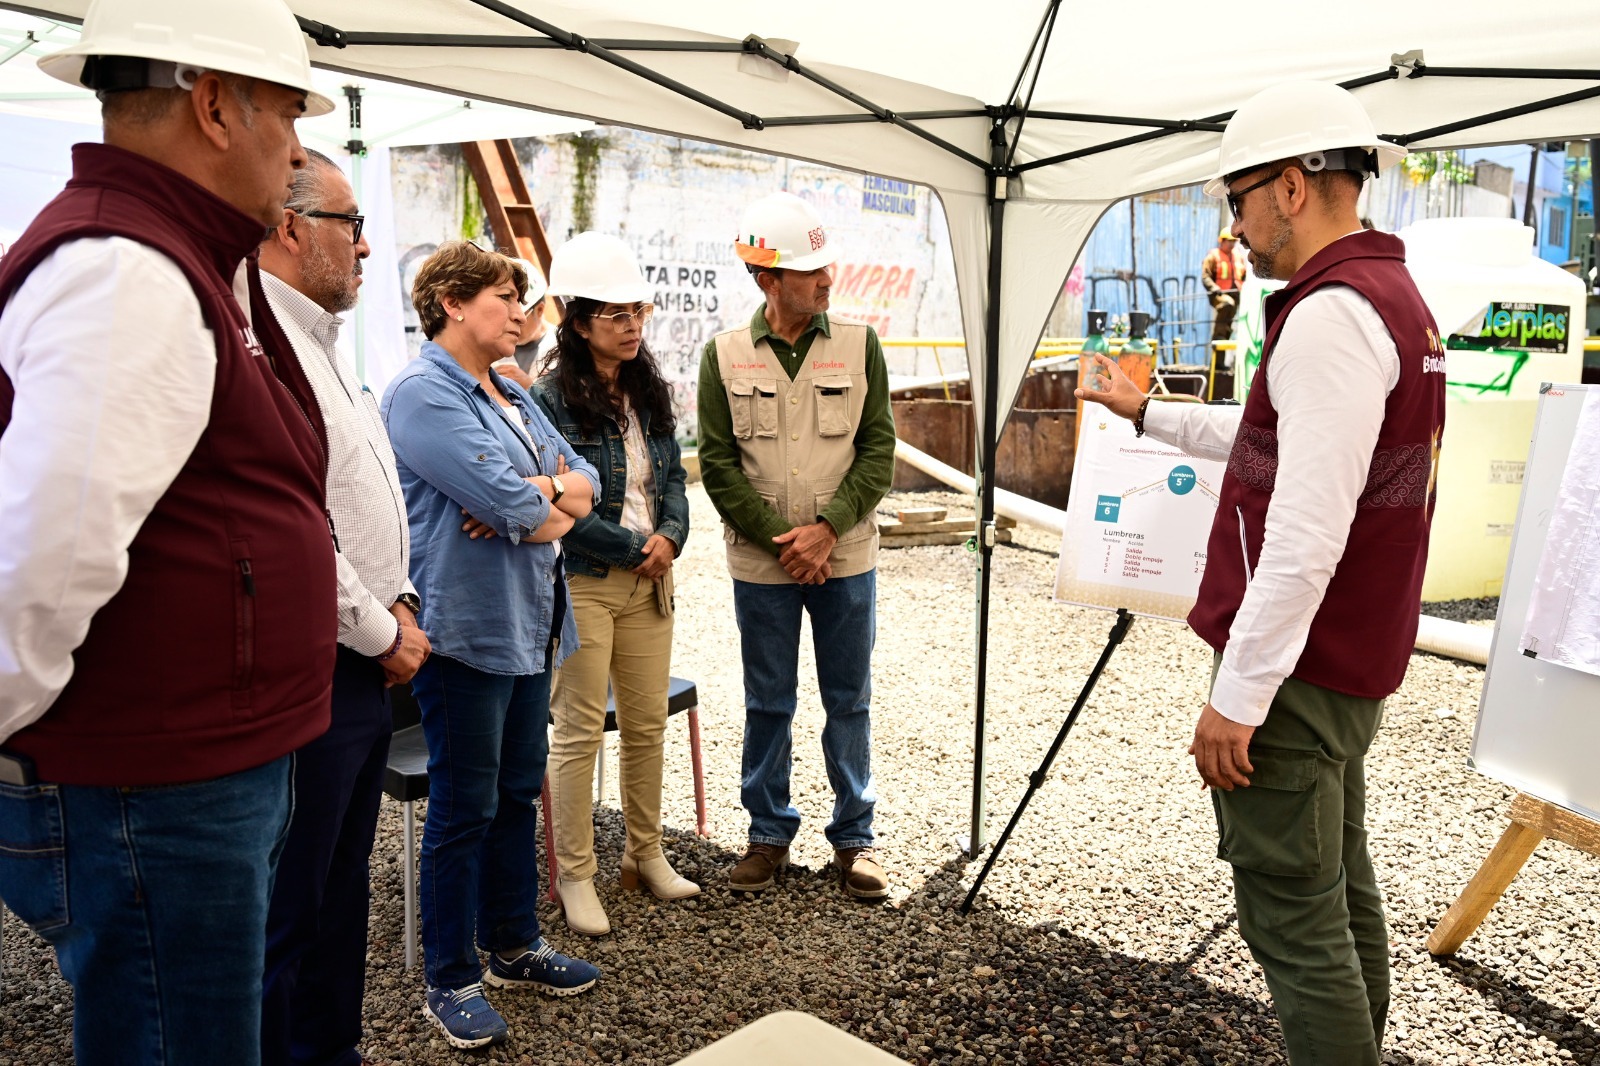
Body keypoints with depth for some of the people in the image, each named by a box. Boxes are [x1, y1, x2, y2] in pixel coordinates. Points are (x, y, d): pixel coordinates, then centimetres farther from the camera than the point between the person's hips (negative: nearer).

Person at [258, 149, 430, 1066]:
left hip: (365, 666, 10)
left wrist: (399, 603, 8)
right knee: (286, 908, 3)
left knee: (341, 883, 21)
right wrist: (381, 632, -13)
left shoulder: (319, 344, 16)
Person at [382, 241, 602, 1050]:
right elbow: (508, 500, -23)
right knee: (464, 808, 3)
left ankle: (514, 946, 32)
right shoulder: (422, 391, -13)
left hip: (529, 625, 9)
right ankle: (451, 981, 18)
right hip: (466, 627, -9)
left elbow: (585, 482, 8)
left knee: (519, 793, 17)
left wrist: (535, 493, -12)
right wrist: (551, 511, -2)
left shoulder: (511, 395, 16)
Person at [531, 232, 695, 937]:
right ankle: (575, 875, 16)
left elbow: (672, 474, 12)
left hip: (648, 579, 6)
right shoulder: (551, 398, -11)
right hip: (582, 582, -6)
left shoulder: (648, 391, 10)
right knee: (580, 730, 2)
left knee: (648, 722, 13)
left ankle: (645, 854, 29)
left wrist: (670, 535, -8)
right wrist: (634, 548, -12)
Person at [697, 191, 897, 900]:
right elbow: (718, 463, -2)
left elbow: (879, 450, -1)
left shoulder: (859, 345, 0)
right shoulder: (724, 355, -1)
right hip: (760, 566, 0)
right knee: (767, 705, 11)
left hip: (846, 560, 1)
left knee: (849, 703, 10)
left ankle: (853, 837, 25)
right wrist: (777, 539, -10)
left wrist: (827, 527, -12)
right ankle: (769, 834, 27)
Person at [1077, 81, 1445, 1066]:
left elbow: (1306, 533, -25)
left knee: (1295, 918, -2)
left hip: (1295, 667, -10)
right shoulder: (1395, 299, 14)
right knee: (1341, 892, 20)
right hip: (1353, 660, 10)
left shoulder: (1333, 312, -19)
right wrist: (1148, 414, 33)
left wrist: (1239, 693, -21)